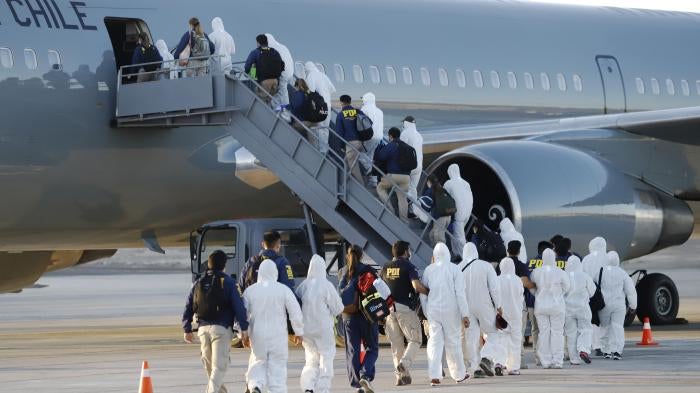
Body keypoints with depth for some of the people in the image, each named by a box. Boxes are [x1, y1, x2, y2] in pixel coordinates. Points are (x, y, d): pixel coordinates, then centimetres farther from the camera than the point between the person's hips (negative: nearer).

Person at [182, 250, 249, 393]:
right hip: (221, 328, -5)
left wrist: (187, 329, 19)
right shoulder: (227, 282, -4)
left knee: (210, 366, 20)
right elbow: (238, 305, -11)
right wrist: (244, 327, -8)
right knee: (219, 366, -7)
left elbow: (188, 308, 11)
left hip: (203, 328, 5)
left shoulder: (199, 283, 11)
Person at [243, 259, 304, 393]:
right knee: (277, 367, 5)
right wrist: (299, 332, 7)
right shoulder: (283, 289, -5)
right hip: (278, 336, -2)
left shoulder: (250, 290, 0)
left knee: (258, 363, 15)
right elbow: (295, 313, -5)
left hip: (258, 335, 2)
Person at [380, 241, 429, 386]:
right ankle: (405, 363, -18)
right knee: (415, 340, 4)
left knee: (396, 344, 9)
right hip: (406, 308, -5)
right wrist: (428, 292, -2)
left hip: (389, 308, 5)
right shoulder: (409, 266, -4)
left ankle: (401, 375, 7)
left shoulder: (385, 268, 12)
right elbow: (417, 286, -18)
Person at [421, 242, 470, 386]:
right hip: (450, 310, -1)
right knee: (453, 342, 11)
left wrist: (426, 313, 16)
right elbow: (460, 293, -8)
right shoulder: (453, 269, -5)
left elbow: (423, 293, 6)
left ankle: (434, 376, -13)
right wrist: (465, 314, -6)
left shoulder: (429, 270, 2)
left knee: (434, 342, 0)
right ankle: (459, 374, 24)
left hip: (433, 310, 1)